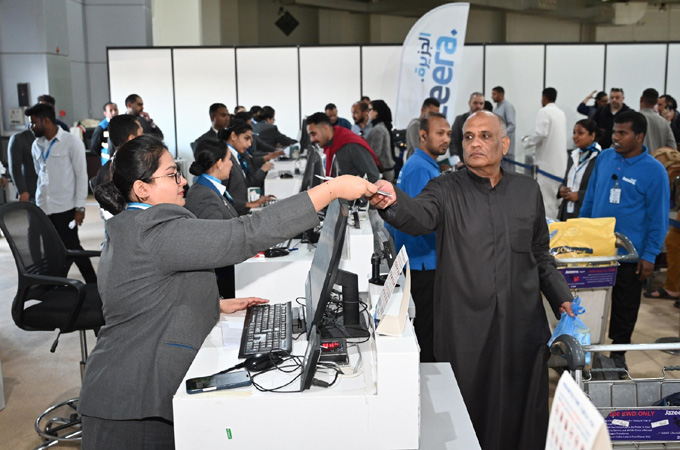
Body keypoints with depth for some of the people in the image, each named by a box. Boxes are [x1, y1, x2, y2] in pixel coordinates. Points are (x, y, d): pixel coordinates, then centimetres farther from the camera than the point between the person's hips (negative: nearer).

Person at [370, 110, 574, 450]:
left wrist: (561, 298, 6)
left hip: (522, 327, 3)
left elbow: (540, 255, 16)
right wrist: (393, 202, -45)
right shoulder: (447, 190, -1)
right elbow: (420, 216, -24)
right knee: (468, 409, 5)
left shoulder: (527, 190, 9)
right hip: (465, 330, -3)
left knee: (523, 410, 11)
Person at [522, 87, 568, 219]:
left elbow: (541, 133, -20)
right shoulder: (561, 113, 13)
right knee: (557, 196, 11)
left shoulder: (544, 111, -9)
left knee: (547, 197, -6)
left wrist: (527, 141, -4)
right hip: (560, 162, 7)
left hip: (547, 161, -7)